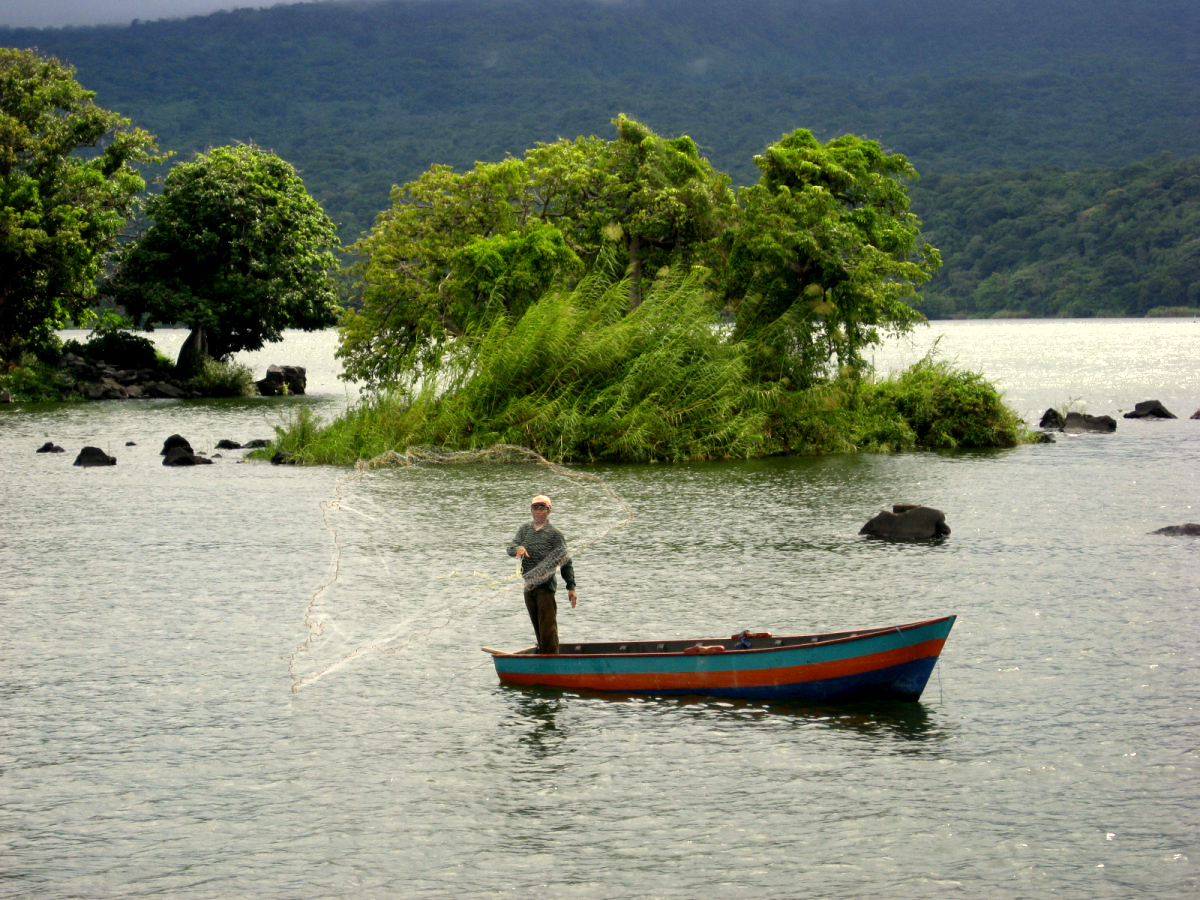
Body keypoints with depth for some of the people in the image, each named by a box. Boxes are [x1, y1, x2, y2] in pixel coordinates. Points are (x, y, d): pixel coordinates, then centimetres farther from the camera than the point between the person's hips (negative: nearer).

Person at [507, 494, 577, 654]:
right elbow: (511, 549, 3)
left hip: (546, 586, -5)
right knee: (538, 628, 12)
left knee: (548, 627, -10)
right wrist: (519, 548, -21)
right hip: (529, 586, 5)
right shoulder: (525, 529, 13)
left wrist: (571, 587, -7)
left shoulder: (555, 533, -1)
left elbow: (566, 562, -1)